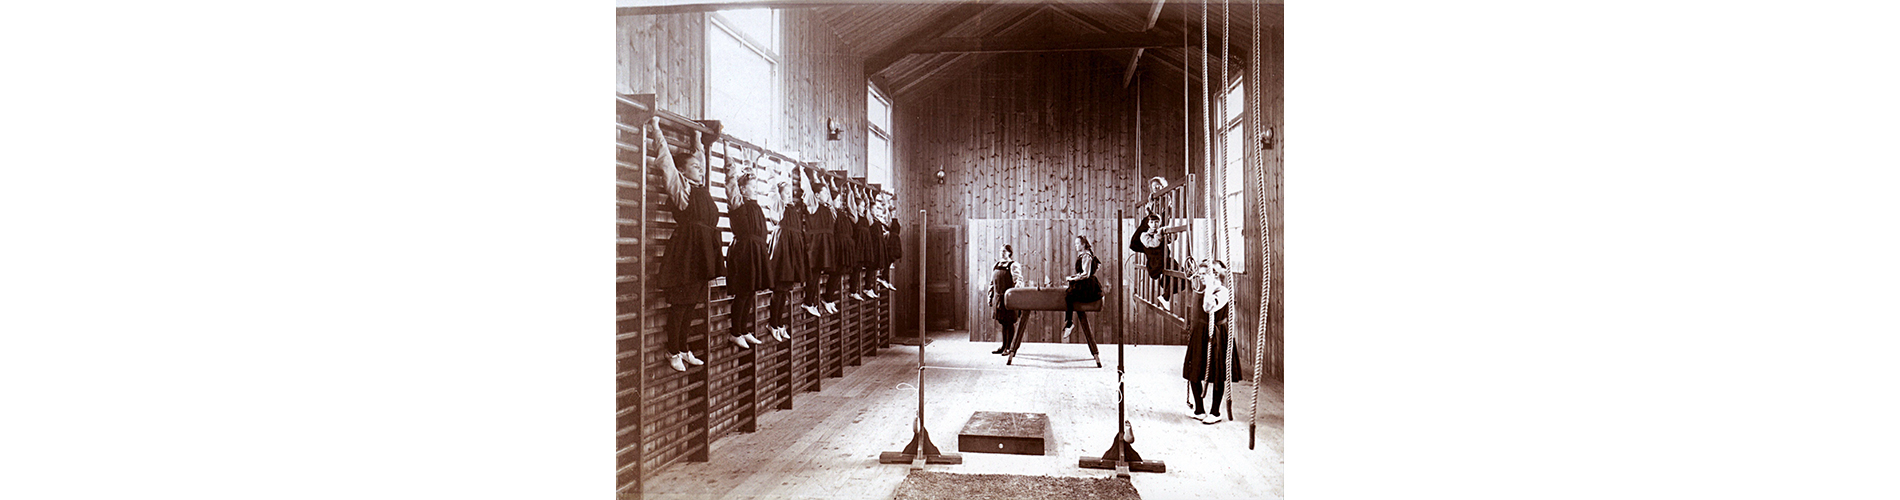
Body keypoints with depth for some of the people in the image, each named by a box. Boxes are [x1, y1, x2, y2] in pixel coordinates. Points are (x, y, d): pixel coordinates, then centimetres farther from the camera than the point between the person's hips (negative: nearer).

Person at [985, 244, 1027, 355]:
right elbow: (992, 282, 22)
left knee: (1009, 322, -4)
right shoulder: (996, 266, 17)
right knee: (1003, 322, 13)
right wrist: (990, 297, 17)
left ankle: (1009, 347, 0)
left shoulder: (1014, 265, -3)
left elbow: (1018, 280, -11)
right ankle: (1004, 346, 22)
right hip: (998, 297, 7)